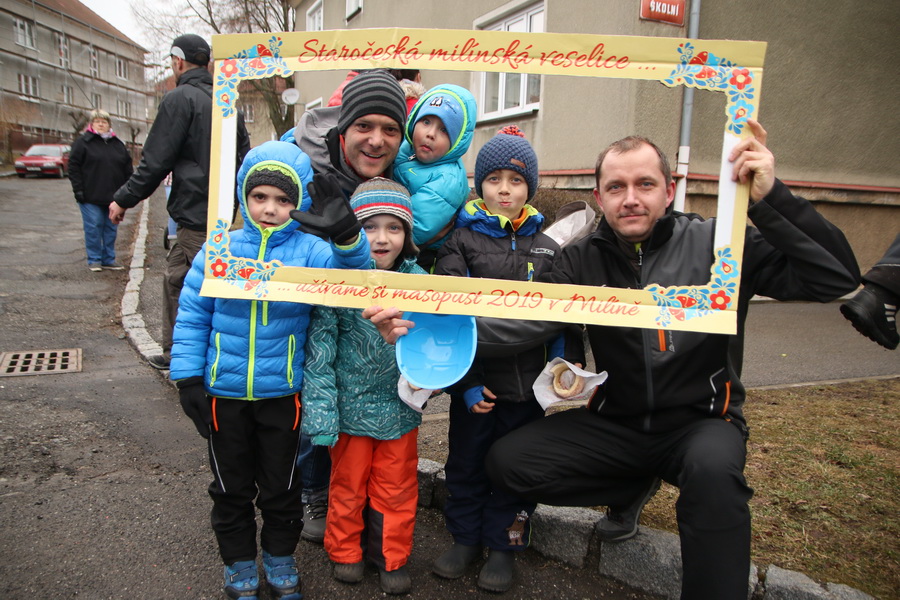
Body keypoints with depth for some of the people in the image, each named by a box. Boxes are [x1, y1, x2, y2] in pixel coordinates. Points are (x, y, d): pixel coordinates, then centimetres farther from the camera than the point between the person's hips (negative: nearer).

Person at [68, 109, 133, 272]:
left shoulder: (118, 144, 12)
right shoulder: (83, 142, 0)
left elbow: (128, 169, 14)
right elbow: (73, 167, -4)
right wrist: (78, 190, -11)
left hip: (113, 196, 4)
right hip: (91, 197, -4)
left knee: (111, 229, 8)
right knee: (93, 228, -1)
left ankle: (109, 260, 17)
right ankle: (94, 260, 8)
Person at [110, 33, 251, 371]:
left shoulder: (179, 99, -10)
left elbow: (156, 161, -12)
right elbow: (244, 159, 17)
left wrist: (124, 199, -1)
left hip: (196, 215, -9)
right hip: (221, 212, 9)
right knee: (175, 280, 19)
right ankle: (174, 353, 29)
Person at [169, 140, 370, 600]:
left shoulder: (310, 251, -9)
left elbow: (354, 275, -26)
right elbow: (192, 317, 0)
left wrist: (345, 233, -44)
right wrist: (188, 379, -3)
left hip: (283, 394, -1)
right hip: (224, 394, 1)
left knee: (281, 486, 17)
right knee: (231, 486, 17)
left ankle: (280, 557, 40)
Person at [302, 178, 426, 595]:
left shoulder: (418, 281, -6)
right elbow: (319, 352, -12)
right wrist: (321, 414, -15)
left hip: (400, 409, 2)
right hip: (352, 408, -2)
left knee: (397, 490, 17)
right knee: (348, 486, 18)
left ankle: (392, 556, 39)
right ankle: (345, 551, 42)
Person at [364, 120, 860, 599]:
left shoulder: (715, 245, -11)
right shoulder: (586, 260, -3)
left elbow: (837, 278, -18)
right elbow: (522, 321, -19)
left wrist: (771, 198, -33)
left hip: (700, 420, -4)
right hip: (615, 421, 4)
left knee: (714, 469, -38)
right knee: (508, 461, -8)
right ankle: (634, 486, 15)